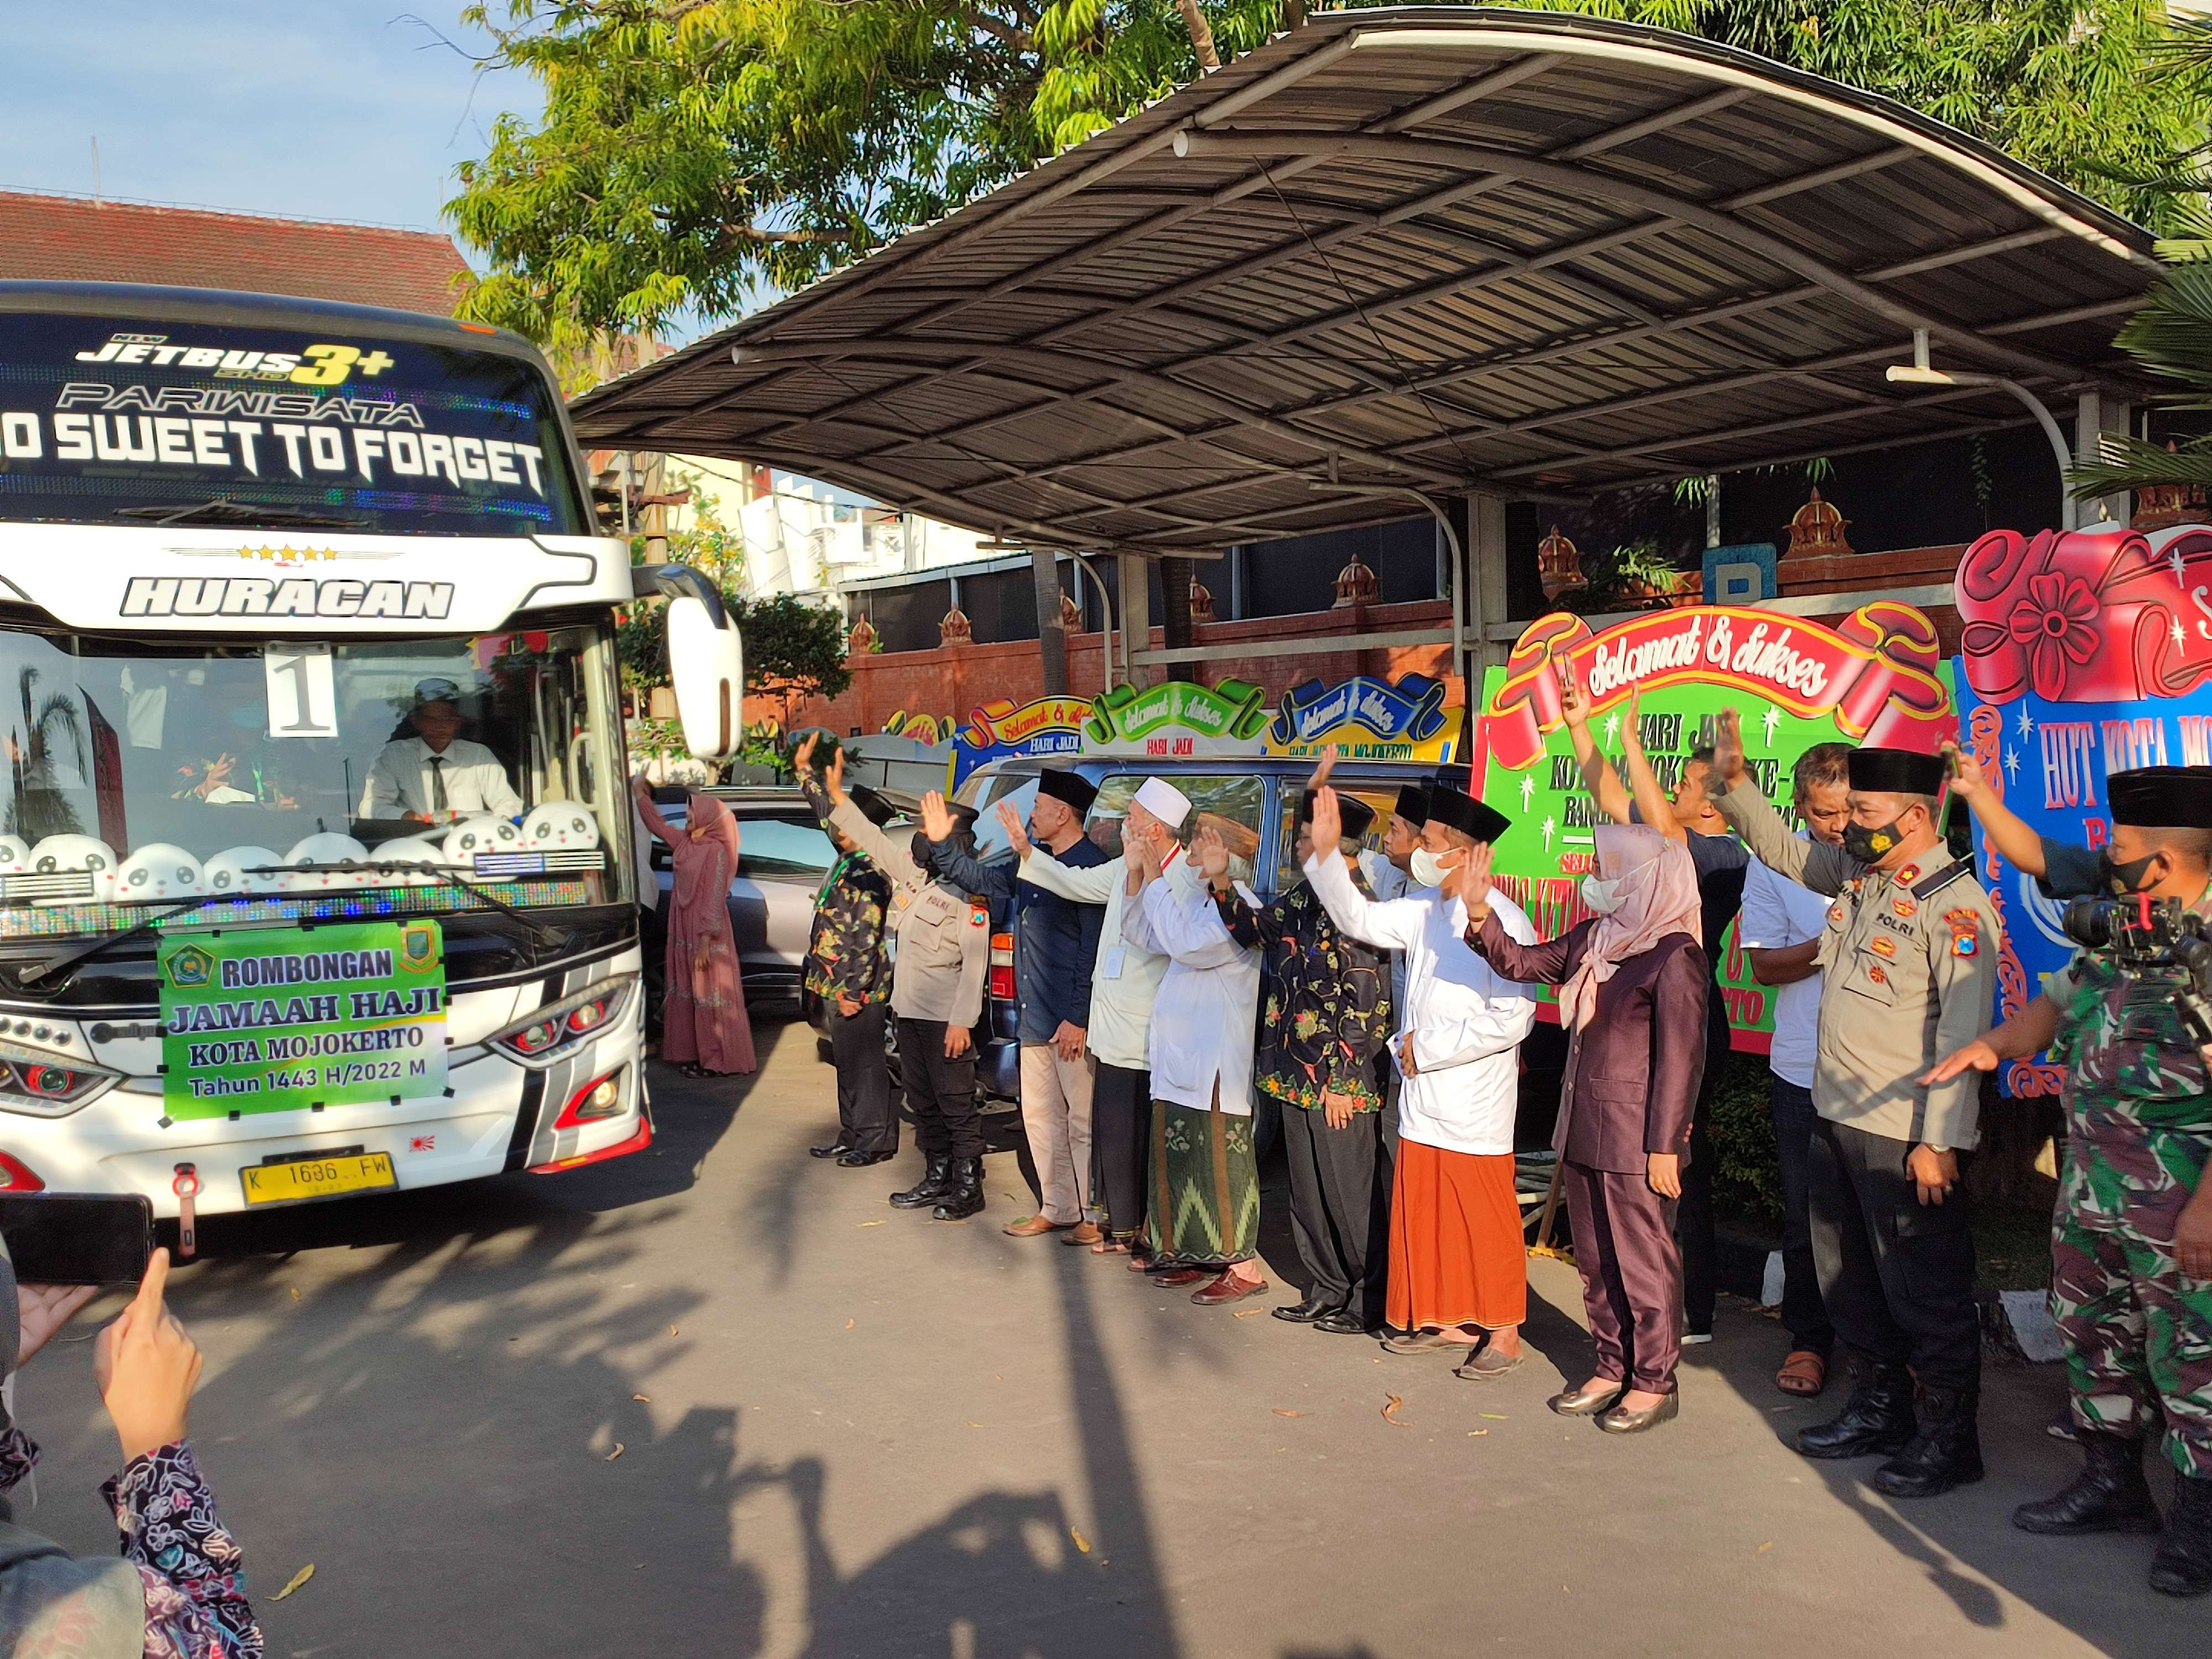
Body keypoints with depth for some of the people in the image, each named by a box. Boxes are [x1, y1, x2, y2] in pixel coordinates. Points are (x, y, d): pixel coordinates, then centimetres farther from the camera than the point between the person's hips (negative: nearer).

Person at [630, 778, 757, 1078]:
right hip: (683, 929, 8)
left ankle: (718, 1061, 4)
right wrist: (639, 793, 23)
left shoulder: (715, 851, -15)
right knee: (689, 993, 12)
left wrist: (705, 941, -21)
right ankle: (698, 1054, 20)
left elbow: (714, 899, -18)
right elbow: (658, 825, 26)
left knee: (709, 996, -2)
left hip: (706, 933, -8)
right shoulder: (685, 842, 8)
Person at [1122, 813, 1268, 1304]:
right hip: (1179, 1056, 9)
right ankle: (1196, 1253, 23)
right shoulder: (1198, 901, 14)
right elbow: (1147, 936, 14)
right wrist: (1136, 876, 3)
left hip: (1217, 1063, -9)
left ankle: (1243, 1266, 1)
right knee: (1177, 1157, 12)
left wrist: (1156, 879, -18)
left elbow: (1185, 944, -25)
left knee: (1220, 1162, -6)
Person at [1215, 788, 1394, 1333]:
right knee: (1308, 1193, 15)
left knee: (1350, 1194, 1)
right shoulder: (1305, 899, 9)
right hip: (1298, 1076, 9)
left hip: (1339, 1082, -9)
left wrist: (1341, 1082, -19)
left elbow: (1364, 1003, -20)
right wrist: (1220, 884, 7)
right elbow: (1254, 929, 23)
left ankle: (1370, 1302, 13)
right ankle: (1326, 1293, 27)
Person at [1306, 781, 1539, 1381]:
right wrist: (1327, 853, 3)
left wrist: (1427, 1047, -15)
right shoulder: (1425, 909, 6)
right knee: (1425, 1213, 14)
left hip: (1475, 1105, -8)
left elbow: (1512, 1019, -22)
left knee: (1486, 1218, 3)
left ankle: (1503, 1332, 16)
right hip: (1422, 1097, 8)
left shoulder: (1501, 921, -18)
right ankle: (1451, 1322, 27)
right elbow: (1360, 919, 16)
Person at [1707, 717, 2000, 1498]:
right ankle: (1879, 1409, 34)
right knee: (1848, 1279, 19)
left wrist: (1939, 1141, -22)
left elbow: (1963, 1035, -20)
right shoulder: (1856, 873, 8)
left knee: (1925, 1294, 2)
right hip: (1836, 1118, 9)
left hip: (1906, 1137, -9)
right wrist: (1736, 782, 15)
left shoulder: (1954, 905, -17)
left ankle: (1950, 1438, 16)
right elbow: (1782, 849, 27)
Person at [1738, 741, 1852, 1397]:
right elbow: (1763, 964, -2)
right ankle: (1809, 1338, 26)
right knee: (1806, 1215, 10)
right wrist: (1825, 947, -19)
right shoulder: (1773, 864, -1)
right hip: (1804, 1071, 1)